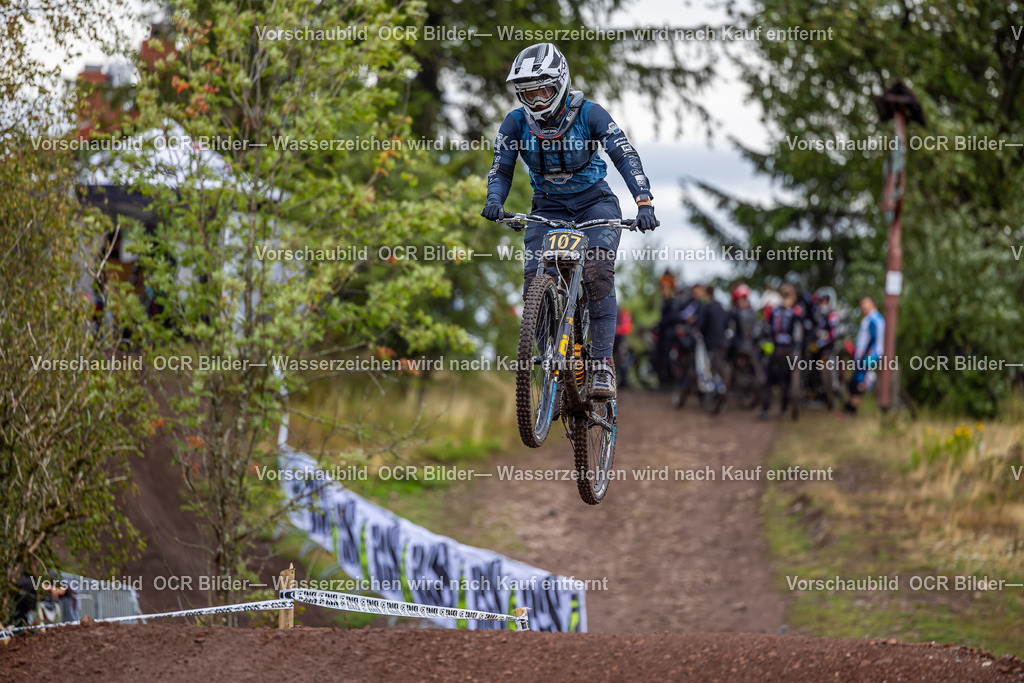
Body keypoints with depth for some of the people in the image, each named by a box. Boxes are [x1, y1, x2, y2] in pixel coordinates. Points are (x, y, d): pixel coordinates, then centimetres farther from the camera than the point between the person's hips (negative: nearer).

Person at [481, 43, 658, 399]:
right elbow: (501, 170, -7)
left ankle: (603, 365, -27)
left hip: (595, 202, -3)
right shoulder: (515, 123, -10)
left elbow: (625, 156, -24)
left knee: (598, 270, -28)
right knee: (535, 282, -18)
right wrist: (494, 201, -30)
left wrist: (644, 202, -38)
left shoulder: (588, 114, -17)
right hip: (548, 208, 3)